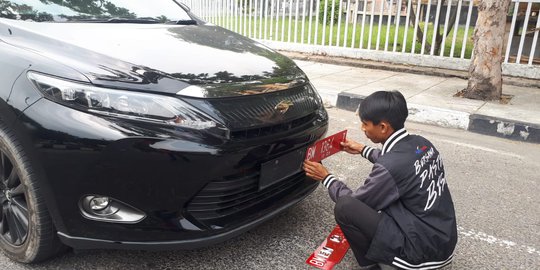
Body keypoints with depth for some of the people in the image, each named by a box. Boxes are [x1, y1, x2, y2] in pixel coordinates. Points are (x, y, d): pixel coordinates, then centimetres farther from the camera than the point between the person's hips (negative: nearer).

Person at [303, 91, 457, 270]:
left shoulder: (391, 166, -26)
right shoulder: (421, 144, -2)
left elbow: (354, 202, -10)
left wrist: (326, 177, 4)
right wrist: (362, 150, 29)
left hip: (423, 251, -8)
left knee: (345, 207, -17)